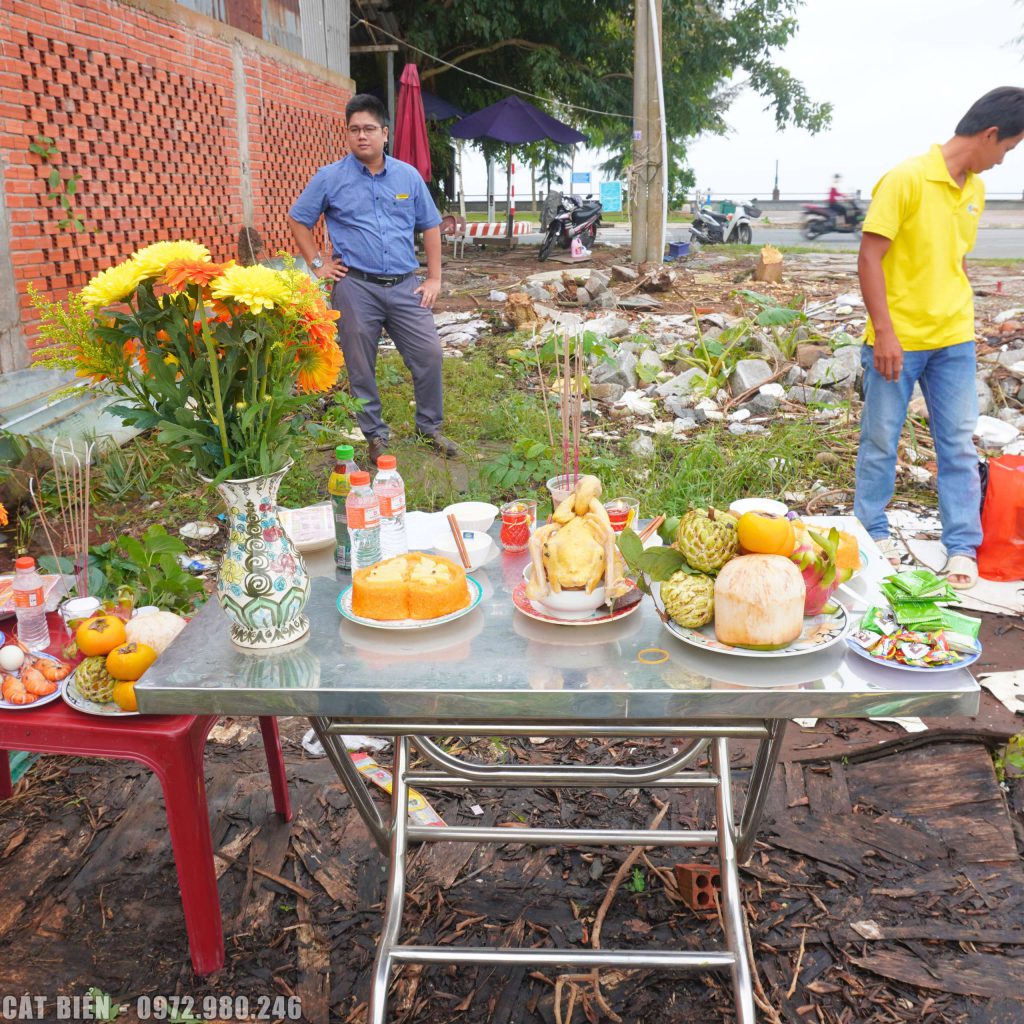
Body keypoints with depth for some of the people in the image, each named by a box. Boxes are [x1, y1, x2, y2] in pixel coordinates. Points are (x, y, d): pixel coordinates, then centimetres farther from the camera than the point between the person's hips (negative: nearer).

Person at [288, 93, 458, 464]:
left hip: (405, 286, 2)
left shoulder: (408, 176, 7)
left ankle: (430, 427, 17)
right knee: (361, 367, 4)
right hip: (355, 286, -2)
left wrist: (434, 278, 6)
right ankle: (376, 436, 20)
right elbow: (298, 220, 10)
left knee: (429, 354, -2)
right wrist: (318, 264, 2)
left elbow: (430, 226, 12)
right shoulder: (330, 178, 1)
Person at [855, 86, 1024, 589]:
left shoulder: (974, 190, 10)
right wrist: (884, 331, -19)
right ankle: (872, 532, 22)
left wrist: (960, 321, 16)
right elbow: (869, 256, -15)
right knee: (880, 441, 6)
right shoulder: (906, 178, -12)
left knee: (959, 444, 6)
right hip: (898, 339, -6)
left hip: (953, 341, 6)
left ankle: (962, 546, 14)